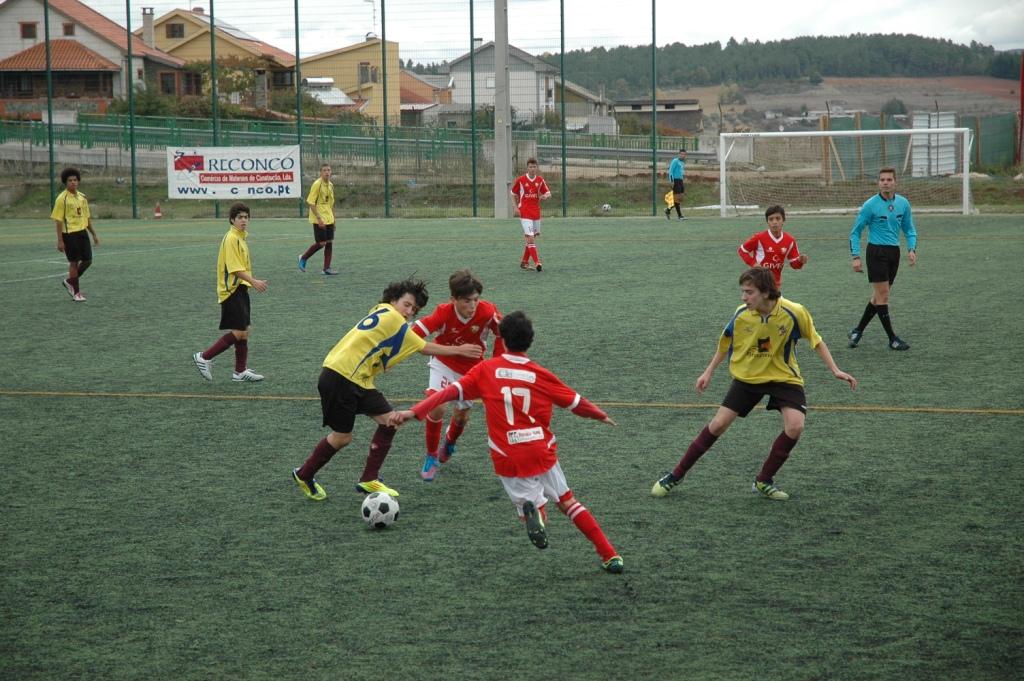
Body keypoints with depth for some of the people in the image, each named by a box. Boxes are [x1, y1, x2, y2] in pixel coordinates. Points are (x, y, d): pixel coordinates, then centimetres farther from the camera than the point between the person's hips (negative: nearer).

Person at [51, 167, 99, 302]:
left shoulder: (82, 197, 9)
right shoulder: (62, 198, -10)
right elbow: (58, 220, -10)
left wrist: (94, 234, 16)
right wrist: (60, 241, -14)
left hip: (82, 232, 6)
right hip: (69, 234, -6)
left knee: (87, 260, 6)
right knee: (74, 262, 0)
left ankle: (70, 281, 28)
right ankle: (76, 292, 12)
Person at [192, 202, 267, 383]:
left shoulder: (242, 237, 13)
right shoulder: (231, 239, -17)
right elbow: (235, 268, -22)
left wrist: (254, 282, 16)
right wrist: (254, 281, -26)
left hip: (241, 289, 10)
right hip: (231, 291, -10)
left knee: (244, 332, 11)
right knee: (238, 332, -10)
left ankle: (241, 371, 18)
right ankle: (204, 357, -2)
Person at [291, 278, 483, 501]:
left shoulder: (379, 314, 18)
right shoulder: (390, 316, -11)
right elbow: (424, 347, -5)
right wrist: (458, 350, 5)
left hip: (358, 381, 10)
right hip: (339, 379, -10)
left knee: (388, 421, 4)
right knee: (342, 437, 0)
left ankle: (368, 480, 10)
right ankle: (304, 475, 22)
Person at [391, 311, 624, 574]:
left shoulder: (486, 370, -2)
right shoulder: (542, 376, 0)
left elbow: (450, 391, -10)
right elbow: (577, 404, 8)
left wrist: (413, 412, -11)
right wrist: (602, 416, 28)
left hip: (508, 461, -1)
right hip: (542, 453, 1)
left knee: (532, 503, 15)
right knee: (567, 501, 19)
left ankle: (533, 512, -23)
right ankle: (610, 555, 15)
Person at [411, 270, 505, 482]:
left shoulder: (488, 311, -29)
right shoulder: (444, 313, -32)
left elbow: (502, 333, -10)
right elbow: (415, 333, -34)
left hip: (470, 368, 2)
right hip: (444, 363, -2)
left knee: (462, 416, 13)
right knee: (437, 407, -21)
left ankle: (449, 444, 49)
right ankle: (431, 457, 1)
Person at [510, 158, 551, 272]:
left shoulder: (540, 180, 5)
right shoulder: (520, 180, -4)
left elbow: (548, 193, 8)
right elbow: (514, 194, 8)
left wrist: (545, 196, -16)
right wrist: (517, 207, -2)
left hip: (536, 213, 5)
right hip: (525, 213, -5)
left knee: (532, 238, 12)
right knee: (530, 238, -15)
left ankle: (524, 262, 26)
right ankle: (537, 263, -21)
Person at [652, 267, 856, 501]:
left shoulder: (794, 312, -22)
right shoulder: (741, 314, -14)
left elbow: (815, 341, -5)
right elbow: (725, 345, 6)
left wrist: (835, 370, -11)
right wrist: (708, 372, 9)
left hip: (784, 377, -1)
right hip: (747, 377, 1)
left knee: (795, 426, -22)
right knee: (718, 424, -5)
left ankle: (764, 482, -2)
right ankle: (676, 475, 8)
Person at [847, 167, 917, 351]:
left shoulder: (903, 203, 4)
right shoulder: (870, 205, -9)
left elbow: (909, 229, 14)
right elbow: (855, 232, -2)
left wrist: (912, 249, -4)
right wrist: (856, 257, -10)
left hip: (894, 252, 5)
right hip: (876, 251, -5)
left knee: (879, 296, 10)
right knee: (883, 295, -8)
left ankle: (858, 331, 24)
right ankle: (892, 339, -4)